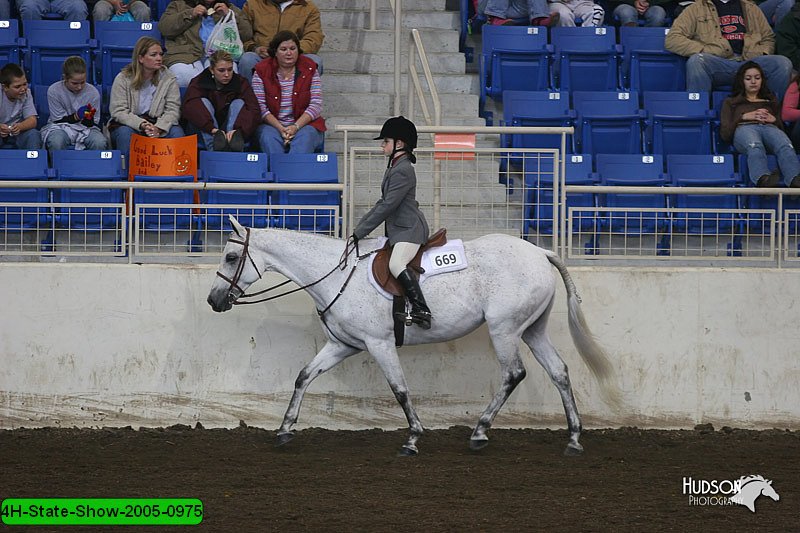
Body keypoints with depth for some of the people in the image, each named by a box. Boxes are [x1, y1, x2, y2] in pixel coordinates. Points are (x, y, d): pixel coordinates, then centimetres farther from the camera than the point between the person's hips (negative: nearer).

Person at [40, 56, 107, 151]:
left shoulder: (93, 92, -6)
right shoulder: (54, 91, -10)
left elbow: (92, 124, -1)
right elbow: (58, 120, -6)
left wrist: (88, 119, -26)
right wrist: (76, 116, -24)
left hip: (85, 129, 1)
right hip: (60, 127, -1)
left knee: (100, 143, -31)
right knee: (56, 143, -37)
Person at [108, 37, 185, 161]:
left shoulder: (169, 79, 2)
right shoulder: (123, 79, -4)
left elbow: (172, 110, -6)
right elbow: (118, 111, -11)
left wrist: (158, 128, -27)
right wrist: (142, 125, -28)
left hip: (158, 124, 2)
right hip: (128, 124, -2)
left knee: (176, 132, -27)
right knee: (125, 133, -34)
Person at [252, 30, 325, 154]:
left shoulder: (309, 69, 6)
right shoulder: (262, 71, 5)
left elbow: (316, 106, -1)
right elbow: (260, 107, -3)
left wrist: (296, 127, -16)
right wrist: (280, 128, -17)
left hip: (303, 124, 0)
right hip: (272, 125, 0)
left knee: (304, 138, -33)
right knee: (269, 137, -33)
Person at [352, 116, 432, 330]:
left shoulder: (402, 171, -15)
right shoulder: (394, 167, 19)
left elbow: (387, 206, -19)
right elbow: (383, 202, 25)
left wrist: (360, 232, -17)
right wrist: (360, 226, 18)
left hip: (409, 228, -12)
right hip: (398, 229, 12)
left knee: (396, 264, -32)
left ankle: (421, 310, -40)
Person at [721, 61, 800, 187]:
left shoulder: (771, 101, 40)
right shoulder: (731, 102, 34)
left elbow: (783, 127, 27)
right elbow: (724, 134, 18)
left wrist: (774, 120, 5)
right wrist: (744, 117, 5)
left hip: (770, 128, 1)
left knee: (785, 146, -41)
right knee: (755, 146, -45)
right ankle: (763, 180, -77)